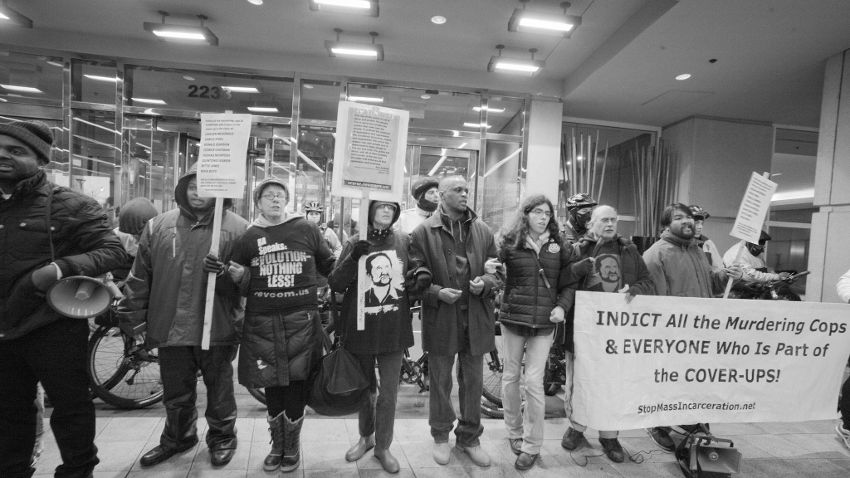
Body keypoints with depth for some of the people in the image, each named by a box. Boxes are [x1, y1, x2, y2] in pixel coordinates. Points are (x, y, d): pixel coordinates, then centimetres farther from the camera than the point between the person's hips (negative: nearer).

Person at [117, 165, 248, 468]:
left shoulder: (236, 228, -6)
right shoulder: (159, 225, 5)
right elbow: (140, 274, 9)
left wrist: (226, 271, -26)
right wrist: (132, 315, 10)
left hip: (217, 328, -3)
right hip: (170, 327, 4)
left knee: (219, 390, 13)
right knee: (176, 394, 20)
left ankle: (221, 438, 35)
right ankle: (178, 438, 43)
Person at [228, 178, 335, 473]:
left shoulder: (307, 229, 3)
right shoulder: (248, 237, 8)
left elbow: (329, 267, 12)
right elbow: (242, 288, 13)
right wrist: (237, 276, -7)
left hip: (301, 319, -1)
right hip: (262, 321, 2)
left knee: (296, 385, 5)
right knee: (271, 385, 12)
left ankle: (292, 446, 28)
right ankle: (277, 444, 34)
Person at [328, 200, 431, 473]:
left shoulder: (404, 242, 0)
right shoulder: (355, 244, -3)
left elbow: (416, 272, 14)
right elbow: (335, 284, -8)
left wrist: (422, 275, -9)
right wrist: (352, 259, -23)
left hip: (394, 330, 0)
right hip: (361, 328, 0)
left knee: (388, 392, 8)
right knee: (364, 388, 18)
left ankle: (382, 446, 28)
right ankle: (366, 436, 41)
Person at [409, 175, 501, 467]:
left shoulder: (483, 231, 5)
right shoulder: (423, 232, -5)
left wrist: (485, 283, -11)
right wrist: (437, 292, -19)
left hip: (476, 318, 3)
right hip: (440, 319, -2)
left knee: (473, 382, 14)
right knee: (440, 381, 13)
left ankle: (469, 437, 34)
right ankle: (441, 436, 34)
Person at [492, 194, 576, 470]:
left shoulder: (558, 247, 4)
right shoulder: (509, 243, -1)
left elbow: (569, 283, 8)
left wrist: (562, 306, -7)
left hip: (544, 323, 0)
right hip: (512, 318, 0)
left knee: (534, 382, -1)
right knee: (510, 377, 11)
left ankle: (532, 445, 16)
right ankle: (514, 432, 33)